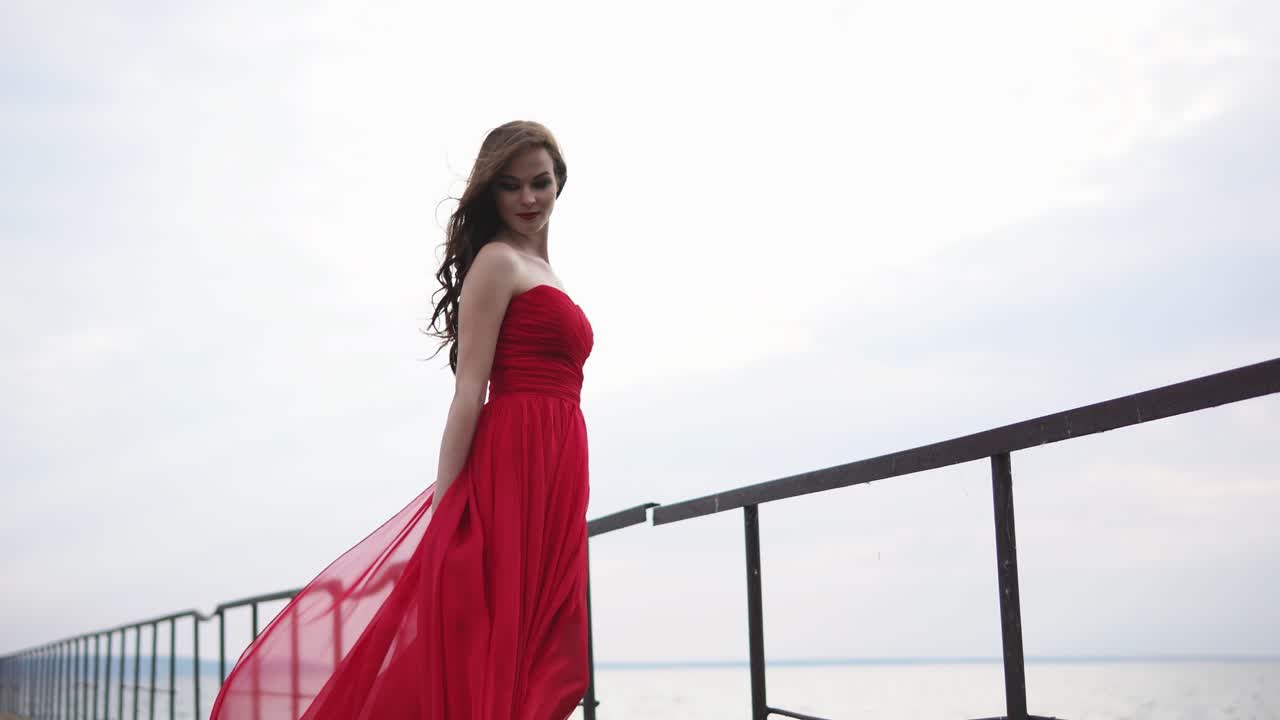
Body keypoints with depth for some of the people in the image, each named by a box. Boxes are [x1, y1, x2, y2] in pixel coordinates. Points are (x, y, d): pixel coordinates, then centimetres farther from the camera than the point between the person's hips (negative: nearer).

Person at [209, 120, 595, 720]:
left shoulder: (540, 273, 23)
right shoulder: (496, 261, -3)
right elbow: (469, 390, -12)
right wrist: (445, 505, -17)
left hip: (555, 481, 8)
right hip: (512, 467, -8)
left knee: (535, 665, 7)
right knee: (486, 655, -9)